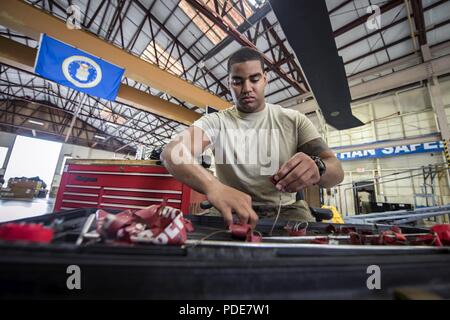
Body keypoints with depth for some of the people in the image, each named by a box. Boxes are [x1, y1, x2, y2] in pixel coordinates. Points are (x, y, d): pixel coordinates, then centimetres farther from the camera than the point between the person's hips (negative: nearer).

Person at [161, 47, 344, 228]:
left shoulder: (294, 121, 2)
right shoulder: (215, 122, -4)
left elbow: (336, 170, -5)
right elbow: (172, 153, -21)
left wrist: (317, 168, -31)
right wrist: (212, 186, -41)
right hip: (234, 213, 0)